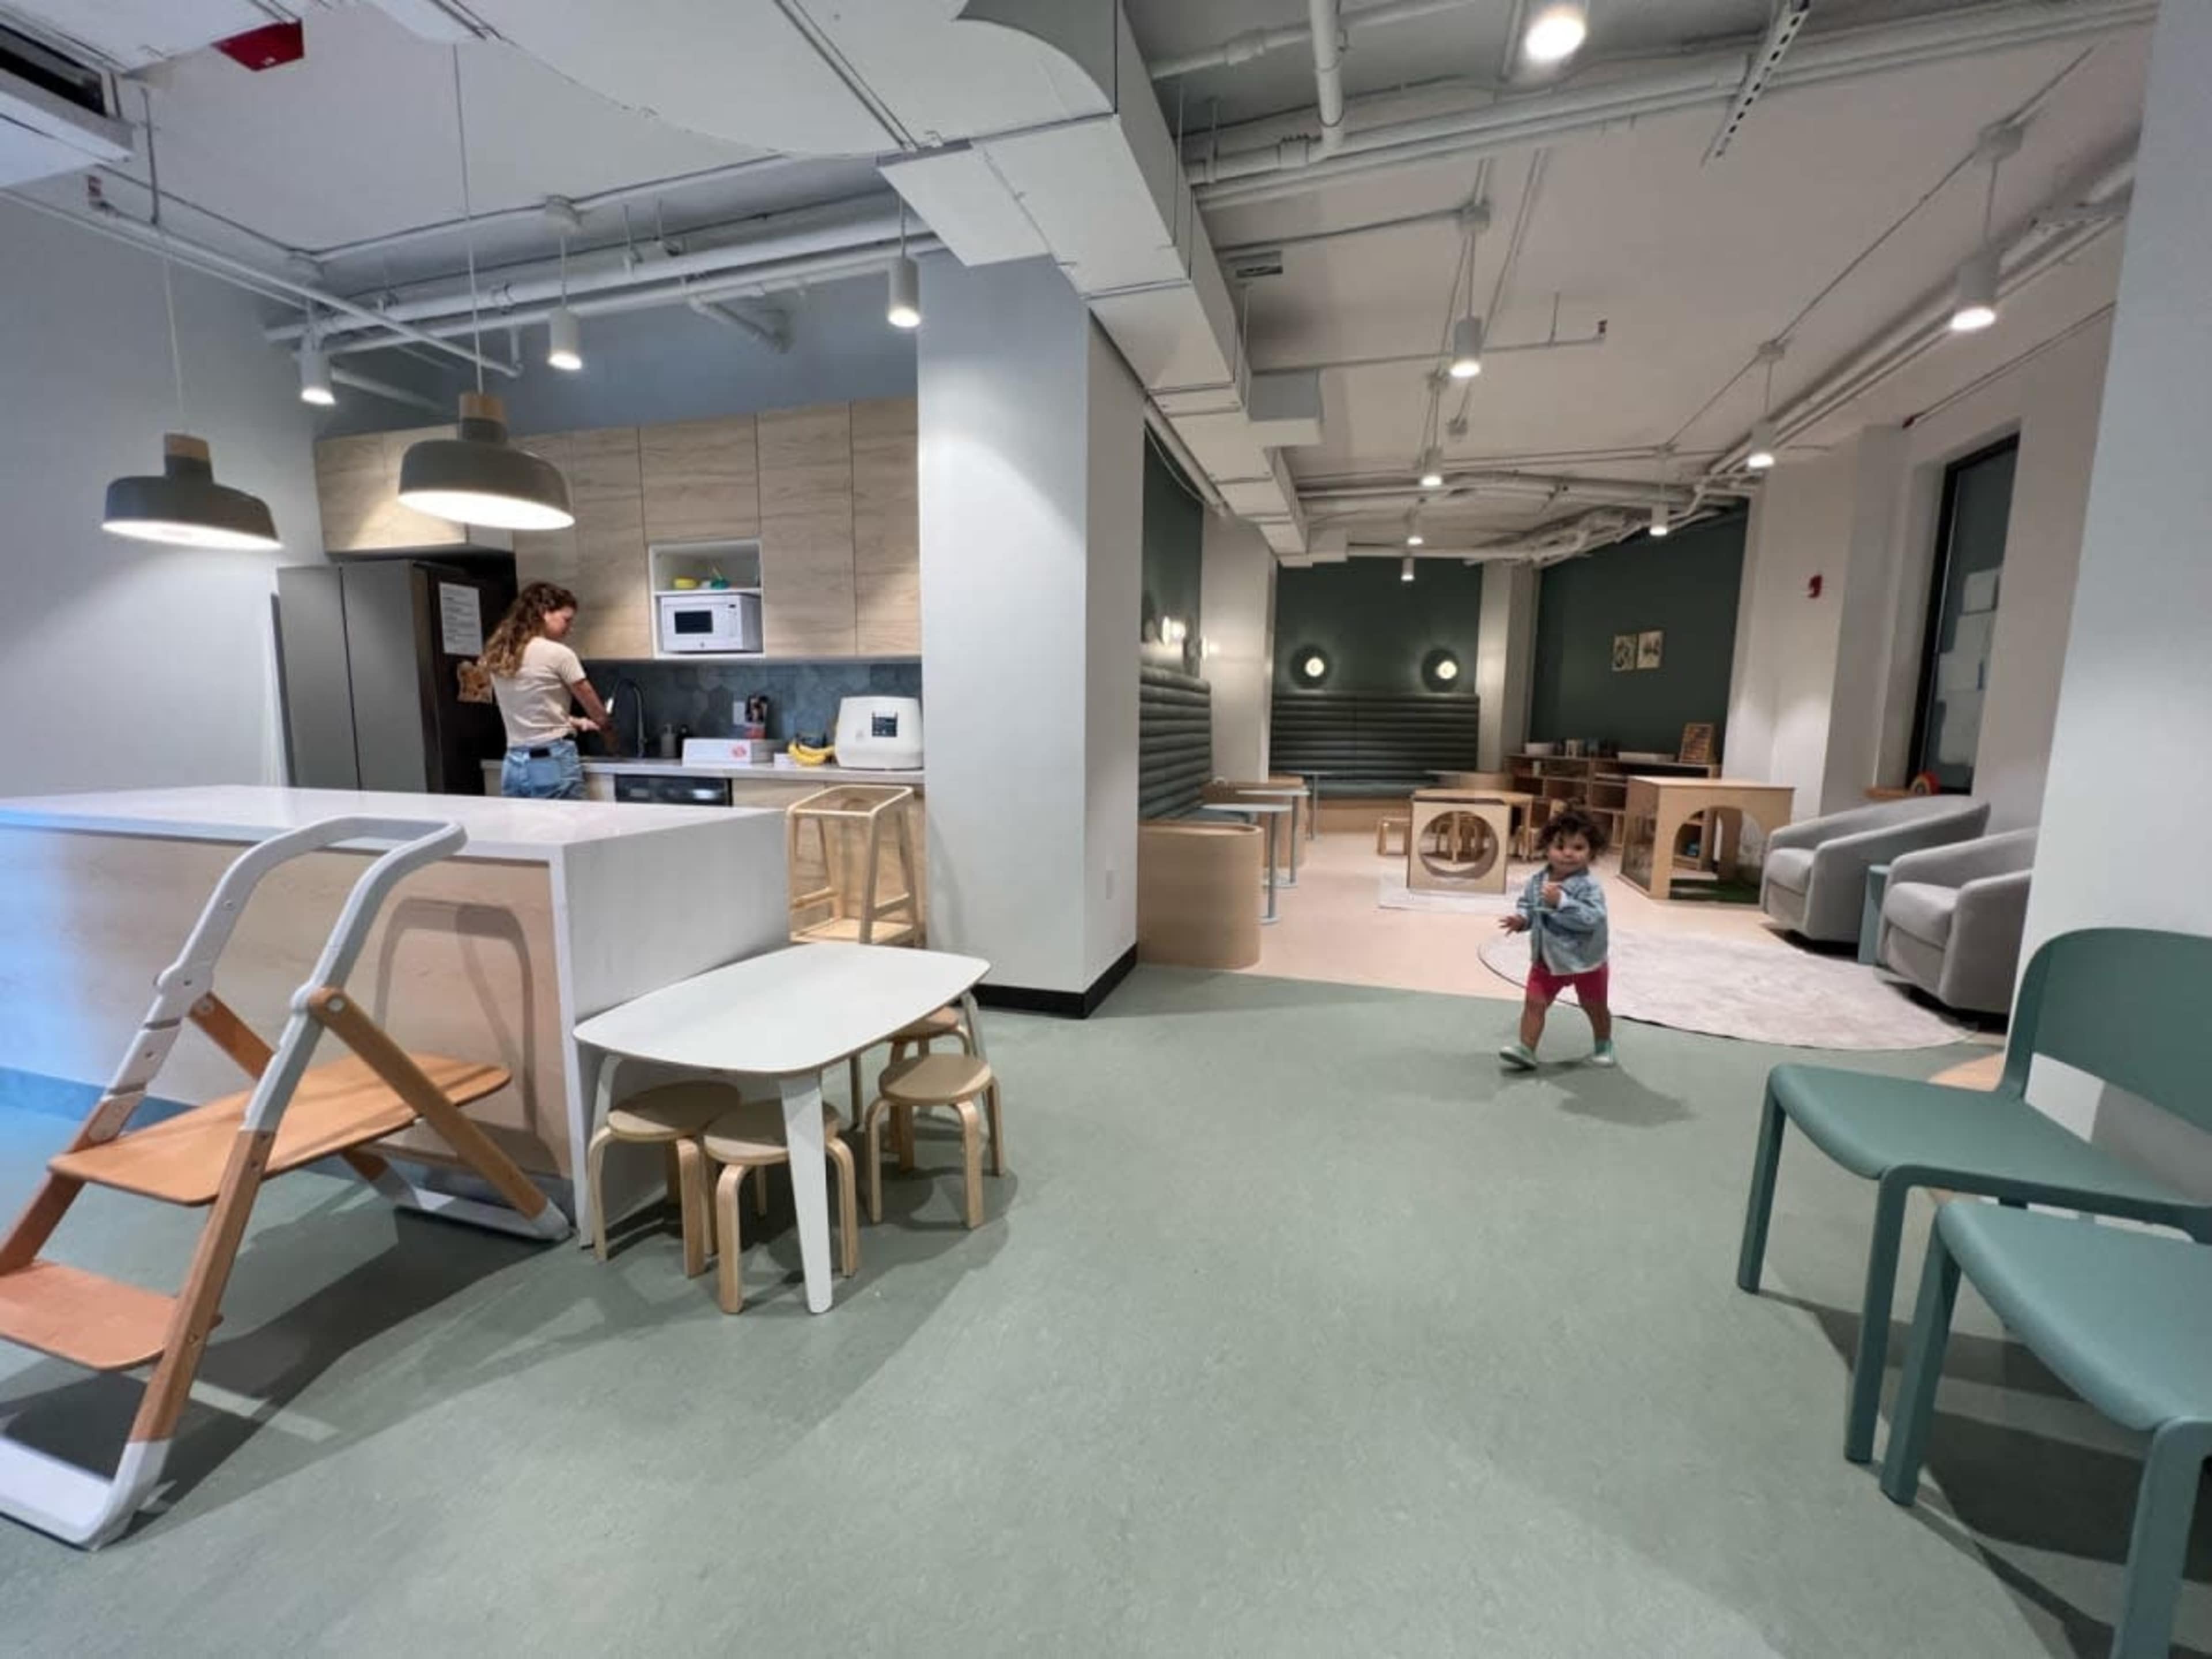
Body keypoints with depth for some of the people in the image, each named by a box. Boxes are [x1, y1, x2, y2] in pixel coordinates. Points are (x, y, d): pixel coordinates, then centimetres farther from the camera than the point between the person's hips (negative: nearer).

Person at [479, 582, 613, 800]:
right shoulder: (558, 654, -10)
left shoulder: (499, 655, 10)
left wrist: (577, 722, 21)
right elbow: (599, 715, -2)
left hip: (514, 765, 7)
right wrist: (607, 725, 18)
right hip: (554, 763, -7)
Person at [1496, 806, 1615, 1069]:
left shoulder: (1589, 886, -25)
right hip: (1547, 959, 4)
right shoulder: (1536, 881, -8)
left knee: (1594, 1007, 19)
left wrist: (1561, 902, -41)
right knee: (1534, 1003, -1)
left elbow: (1592, 918, -36)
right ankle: (1526, 1050, 5)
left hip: (1585, 961, -4)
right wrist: (1520, 919, -16)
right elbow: (1526, 905, 5)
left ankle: (1604, 1047, 43)